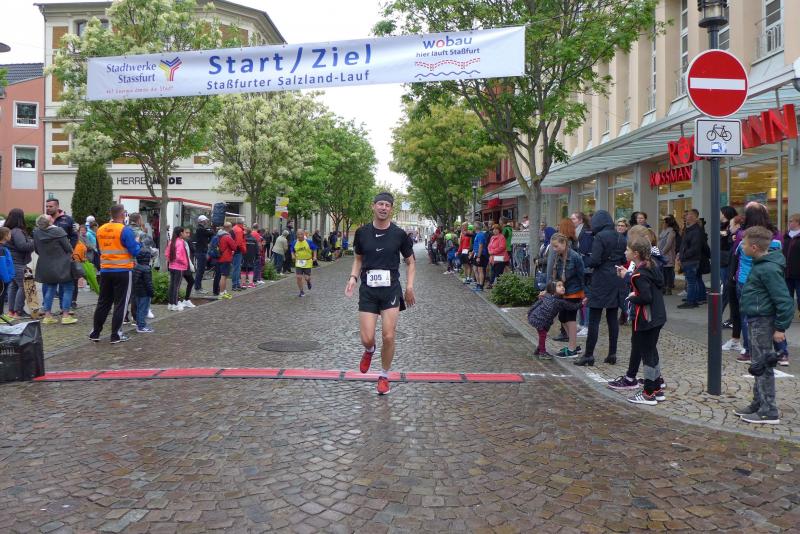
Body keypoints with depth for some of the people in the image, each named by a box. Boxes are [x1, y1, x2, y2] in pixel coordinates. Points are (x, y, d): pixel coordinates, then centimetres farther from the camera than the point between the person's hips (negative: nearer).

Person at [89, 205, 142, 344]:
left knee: (103, 302, 15)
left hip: (105, 271, 5)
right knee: (120, 303, 3)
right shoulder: (125, 230, -14)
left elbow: (99, 249, 17)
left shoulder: (100, 230, 4)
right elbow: (135, 251, -13)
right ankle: (116, 335, 5)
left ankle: (95, 333, 20)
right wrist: (138, 243, 5)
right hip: (123, 271, -5)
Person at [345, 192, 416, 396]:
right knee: (366, 339, -5)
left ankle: (384, 376, 18)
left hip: (391, 289, -1)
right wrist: (353, 277, -1)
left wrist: (409, 286, -3)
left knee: (388, 337, -5)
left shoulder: (399, 234, -1)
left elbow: (410, 262, 9)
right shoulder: (362, 232, 3)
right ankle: (369, 350, 34)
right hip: (367, 290, 1)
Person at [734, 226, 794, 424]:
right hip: (756, 320, 10)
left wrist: (781, 328, -19)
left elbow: (784, 301, -23)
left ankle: (769, 412, 5)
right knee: (759, 365, 17)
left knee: (762, 367, -3)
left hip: (763, 322, -10)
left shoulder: (769, 269, -23)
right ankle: (758, 404, 29)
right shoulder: (761, 263, 8)